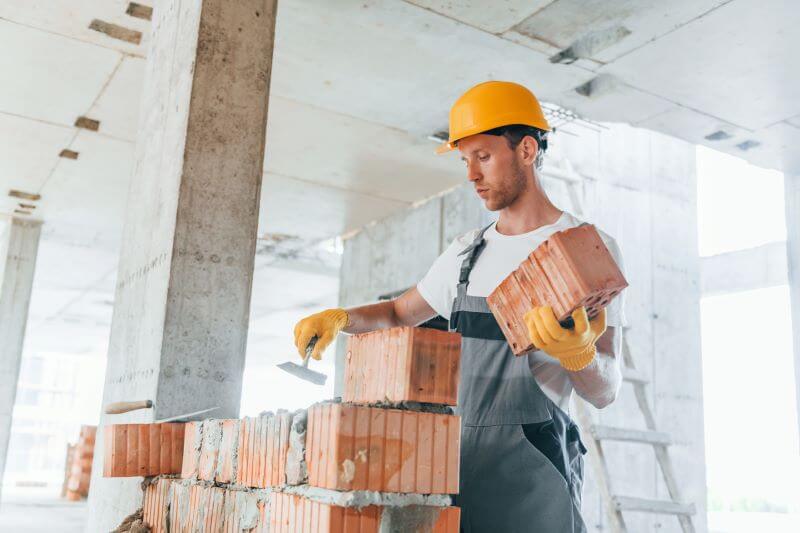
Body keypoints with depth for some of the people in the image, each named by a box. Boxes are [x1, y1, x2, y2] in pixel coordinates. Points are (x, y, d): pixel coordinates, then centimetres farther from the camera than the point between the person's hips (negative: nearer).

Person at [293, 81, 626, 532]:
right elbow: (399, 313, 27)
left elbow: (605, 392, -6)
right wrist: (341, 317, 7)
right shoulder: (466, 253, 14)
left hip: (530, 461, -5)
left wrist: (577, 351, -28)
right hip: (457, 456, 5)